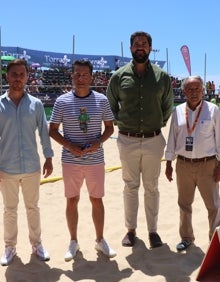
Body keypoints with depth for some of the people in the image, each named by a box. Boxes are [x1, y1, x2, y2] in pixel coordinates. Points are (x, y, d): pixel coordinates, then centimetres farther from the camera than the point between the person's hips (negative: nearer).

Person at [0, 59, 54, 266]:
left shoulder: (36, 104, -1)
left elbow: (44, 132, 4)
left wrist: (49, 158, 3)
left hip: (32, 167, 1)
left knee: (33, 207, 14)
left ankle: (36, 244, 29)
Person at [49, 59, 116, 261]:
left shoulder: (102, 100, -1)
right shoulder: (62, 101, -4)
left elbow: (110, 127, 6)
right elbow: (53, 130, 1)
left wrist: (99, 141, -13)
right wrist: (70, 146, -14)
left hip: (95, 160, 1)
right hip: (71, 160, 0)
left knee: (97, 199, 10)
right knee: (72, 200, 8)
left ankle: (100, 240, 28)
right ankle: (73, 241, 25)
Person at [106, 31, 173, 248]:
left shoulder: (162, 77, 1)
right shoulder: (119, 76, 0)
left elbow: (168, 106, 12)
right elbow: (110, 106, 10)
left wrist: (157, 124, 5)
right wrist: (123, 123, 3)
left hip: (153, 140, 0)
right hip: (128, 140, 0)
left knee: (151, 187, 10)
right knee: (131, 186, 11)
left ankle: (152, 230, 23)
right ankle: (131, 229, 24)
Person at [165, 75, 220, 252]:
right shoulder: (178, 111, 3)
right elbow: (172, 138, 7)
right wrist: (169, 164, 7)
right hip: (183, 164, 3)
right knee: (184, 204, 14)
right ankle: (187, 237, 31)